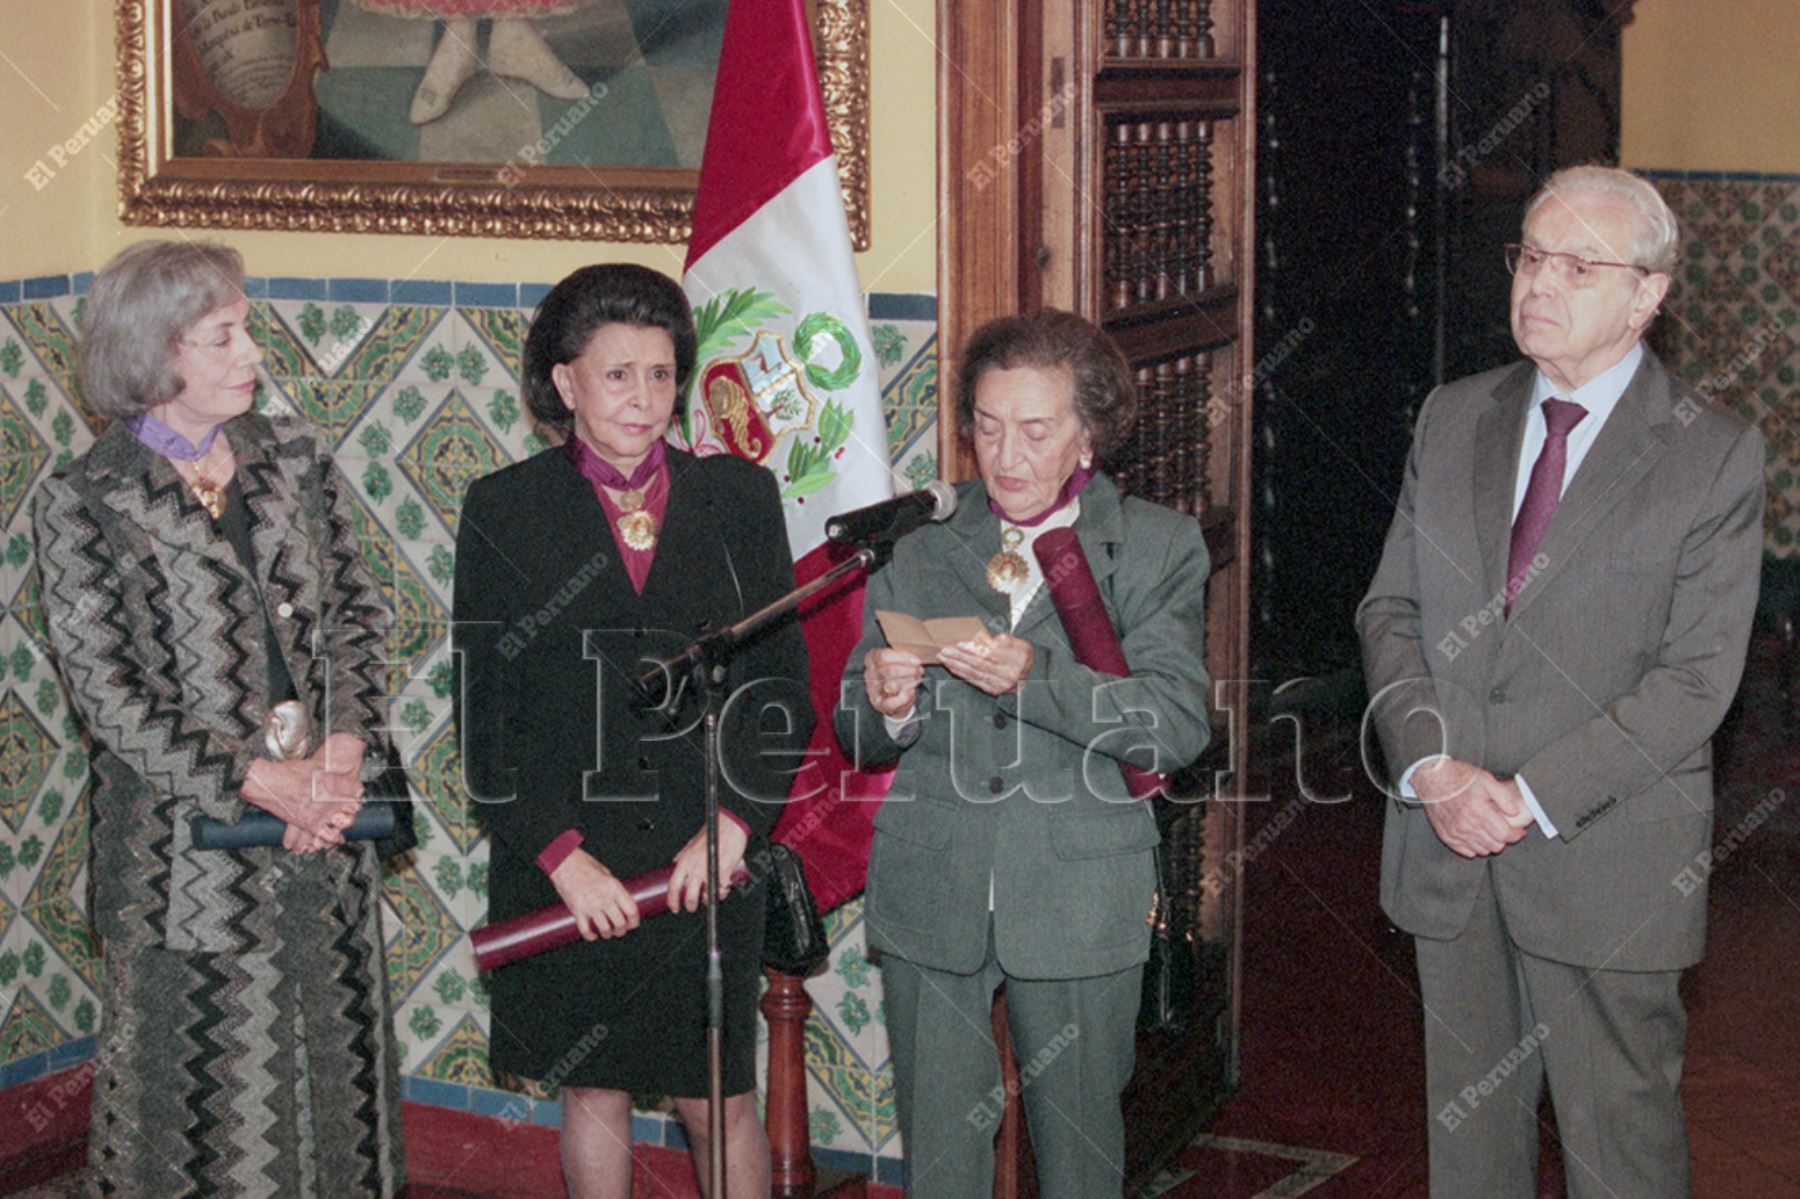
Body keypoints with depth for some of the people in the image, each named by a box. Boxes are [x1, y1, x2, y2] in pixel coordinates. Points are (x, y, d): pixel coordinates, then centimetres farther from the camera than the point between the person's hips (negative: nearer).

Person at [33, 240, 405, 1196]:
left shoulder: (294, 458, 6)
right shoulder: (82, 503, -7)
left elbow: (355, 615, 6)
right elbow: (107, 693, -12)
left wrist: (343, 751, -10)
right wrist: (258, 779, -17)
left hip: (324, 826, 4)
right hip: (190, 846, -4)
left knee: (335, 1059, 11)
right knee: (204, 1083, 4)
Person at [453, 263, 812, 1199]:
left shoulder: (739, 499, 3)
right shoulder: (504, 510, 0)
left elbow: (785, 682, 4)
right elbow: (485, 711, -2)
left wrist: (735, 823, -9)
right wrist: (560, 852, -11)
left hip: (708, 863, 0)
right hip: (564, 874, 0)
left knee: (721, 1102, 5)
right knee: (591, 1090, 12)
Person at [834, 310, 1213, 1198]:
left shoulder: (1158, 548, 5)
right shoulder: (919, 552, 11)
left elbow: (1177, 727, -9)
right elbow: (860, 744, 11)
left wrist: (1036, 678, -23)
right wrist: (885, 707, -13)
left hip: (1078, 904, -1)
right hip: (930, 900, 2)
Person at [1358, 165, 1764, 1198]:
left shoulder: (1716, 456, -7)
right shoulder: (1453, 418, 8)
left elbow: (1696, 680, -12)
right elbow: (1392, 609, 7)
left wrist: (1533, 798, -18)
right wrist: (1431, 768, -9)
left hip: (1605, 861, -4)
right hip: (1448, 844, 4)